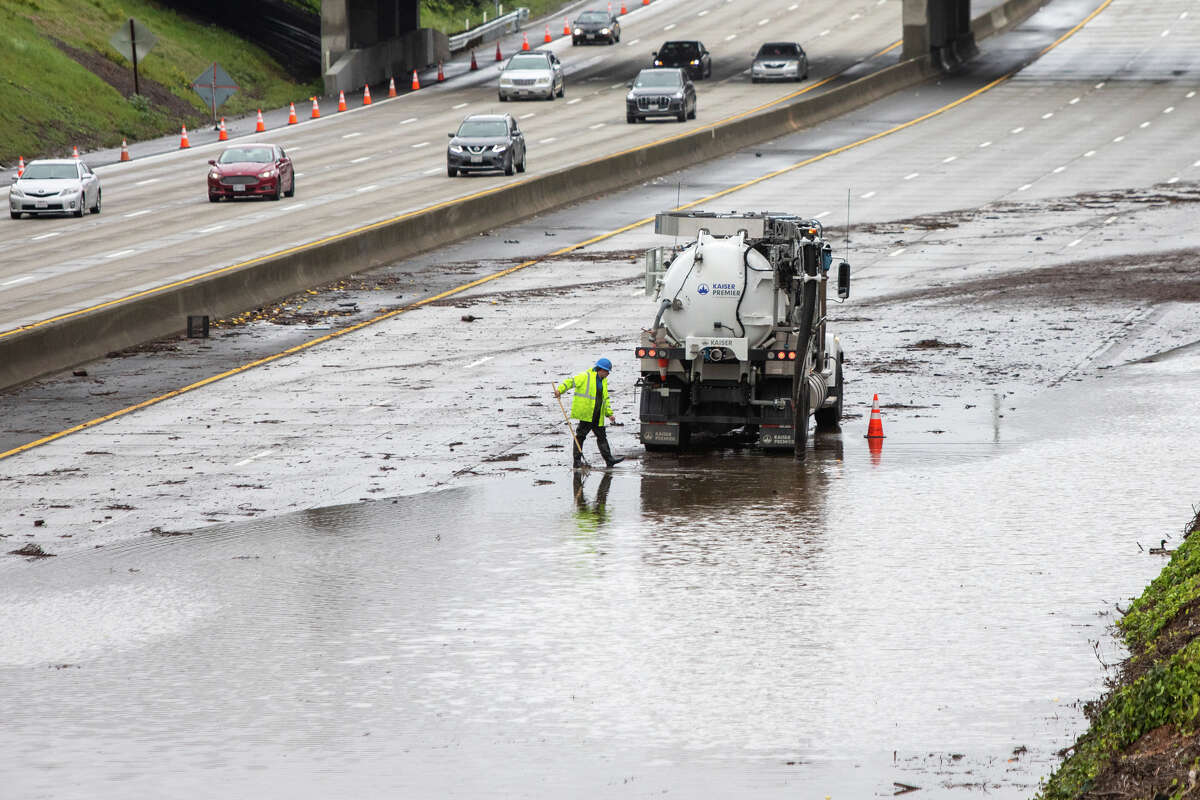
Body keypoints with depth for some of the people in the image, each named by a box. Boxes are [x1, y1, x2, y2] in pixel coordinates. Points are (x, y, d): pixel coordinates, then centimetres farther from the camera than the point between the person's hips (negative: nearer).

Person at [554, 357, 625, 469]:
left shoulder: (604, 381, 18)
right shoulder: (585, 376, -5)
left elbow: (605, 399, 24)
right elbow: (571, 382, -9)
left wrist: (609, 413, 18)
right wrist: (560, 390, -25)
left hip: (598, 417, 8)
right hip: (586, 415, -8)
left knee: (602, 437, 11)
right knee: (580, 435, -4)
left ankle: (609, 460, 15)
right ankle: (577, 461, -1)